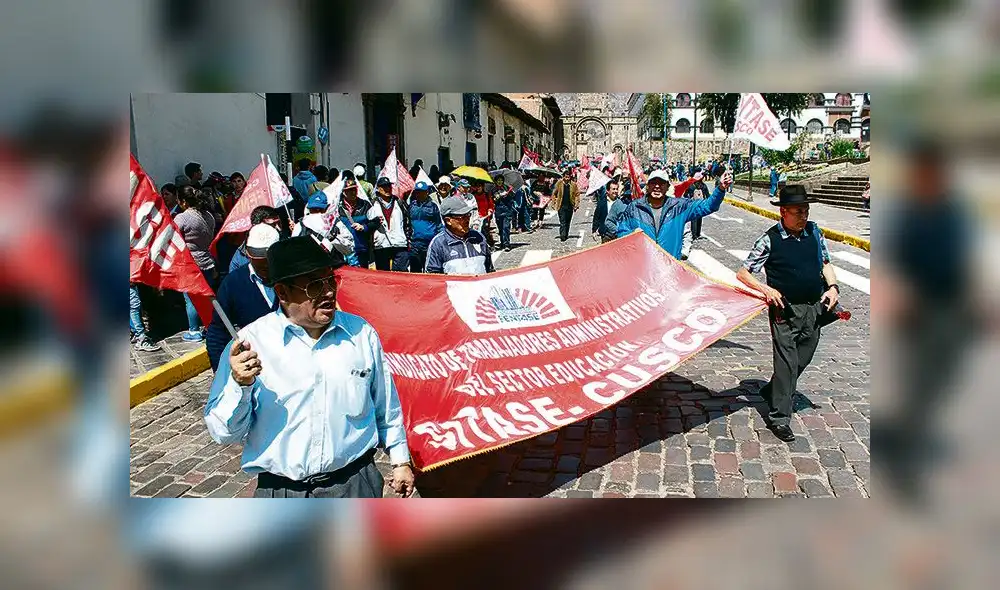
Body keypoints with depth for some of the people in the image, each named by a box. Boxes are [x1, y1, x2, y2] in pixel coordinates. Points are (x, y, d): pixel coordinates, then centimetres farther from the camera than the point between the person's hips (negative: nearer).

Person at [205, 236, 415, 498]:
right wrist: (239, 385, -23)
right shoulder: (249, 343, -10)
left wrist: (400, 460, 14)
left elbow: (387, 407, 9)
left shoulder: (361, 333, -2)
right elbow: (223, 434, -7)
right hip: (279, 490, -1)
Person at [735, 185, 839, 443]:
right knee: (787, 360, -7)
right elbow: (742, 273, -9)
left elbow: (825, 262, 16)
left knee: (803, 358, 16)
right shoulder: (770, 240, -13)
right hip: (785, 308, -6)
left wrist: (832, 286, 0)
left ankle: (771, 392, 39)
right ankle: (779, 418, 3)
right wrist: (766, 289, -24)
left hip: (814, 308, 6)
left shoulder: (813, 231, 2)